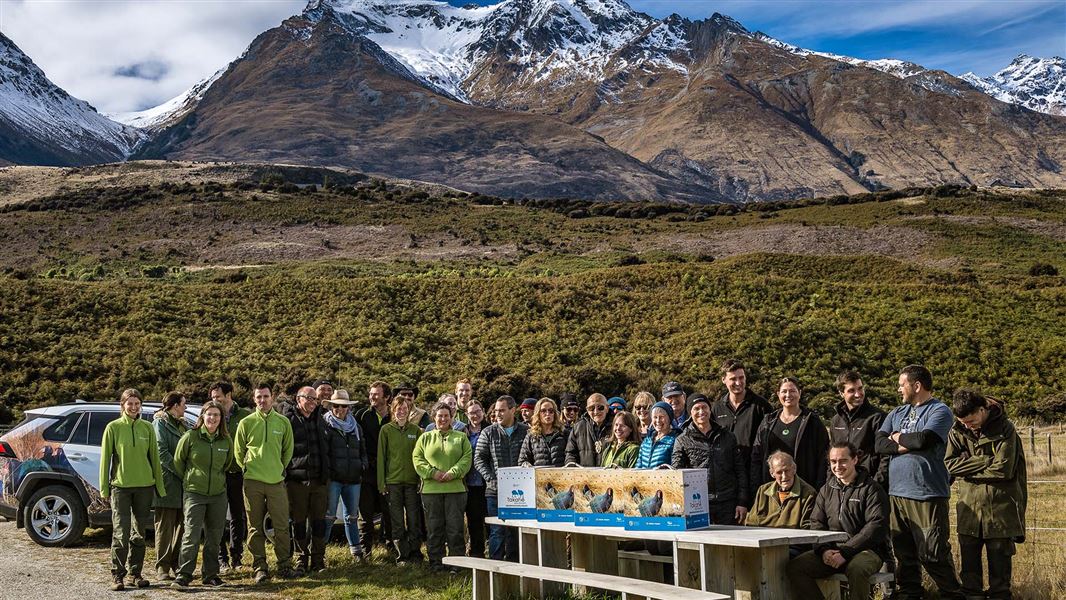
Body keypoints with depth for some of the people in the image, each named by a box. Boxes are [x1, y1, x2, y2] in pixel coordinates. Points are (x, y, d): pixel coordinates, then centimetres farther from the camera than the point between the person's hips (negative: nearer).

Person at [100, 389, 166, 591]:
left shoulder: (147, 428, 6)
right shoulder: (113, 427, 0)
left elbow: (154, 458, 9)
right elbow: (105, 458, 0)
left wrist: (160, 486, 7)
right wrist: (104, 488, -3)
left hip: (144, 486, 3)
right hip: (120, 485, -3)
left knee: (139, 533, 9)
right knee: (121, 533, -6)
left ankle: (136, 572, 18)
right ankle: (117, 575, 2)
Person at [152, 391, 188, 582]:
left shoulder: (182, 424, 20)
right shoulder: (160, 423, -4)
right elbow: (161, 453, -13)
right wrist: (180, 472, -17)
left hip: (183, 482, 7)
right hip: (167, 480, -7)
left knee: (181, 524, 9)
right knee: (165, 525, -3)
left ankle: (177, 563, 16)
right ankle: (162, 567, 1)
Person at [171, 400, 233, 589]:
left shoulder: (226, 440, 5)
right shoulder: (190, 436, -6)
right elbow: (178, 461, 5)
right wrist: (189, 481, 10)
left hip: (218, 494, 4)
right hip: (194, 493, -4)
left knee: (214, 538, 9)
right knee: (191, 536, -10)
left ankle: (210, 575, 19)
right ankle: (183, 576, -5)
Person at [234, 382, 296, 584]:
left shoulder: (283, 422, 4)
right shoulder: (246, 423, 1)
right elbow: (238, 451, 10)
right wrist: (249, 468, 8)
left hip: (276, 481, 1)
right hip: (253, 482, 0)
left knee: (281, 526, 0)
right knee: (255, 527, 5)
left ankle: (285, 565, 11)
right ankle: (260, 567, 13)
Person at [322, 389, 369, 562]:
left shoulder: (355, 426, 15)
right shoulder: (326, 425, -2)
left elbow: (362, 450, 23)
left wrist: (364, 465, 6)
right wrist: (326, 472, -15)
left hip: (353, 478, 5)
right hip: (333, 478, -5)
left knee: (352, 516, 12)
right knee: (329, 516, -4)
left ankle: (355, 549, 20)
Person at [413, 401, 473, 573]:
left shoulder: (461, 437, 11)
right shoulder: (425, 438, 13)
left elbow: (467, 458, 1)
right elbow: (417, 460, 4)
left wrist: (452, 473, -13)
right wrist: (433, 473, -10)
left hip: (455, 488, -1)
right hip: (431, 489, 1)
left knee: (455, 527, 1)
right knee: (434, 527, 5)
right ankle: (436, 562, 13)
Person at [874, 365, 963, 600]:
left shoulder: (939, 411, -2)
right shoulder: (897, 413, 18)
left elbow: (924, 439, -18)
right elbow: (879, 443, 5)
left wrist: (898, 437, 0)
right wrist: (904, 447, -12)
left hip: (927, 495, -6)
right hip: (896, 492, 6)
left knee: (933, 554, -5)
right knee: (904, 552, 11)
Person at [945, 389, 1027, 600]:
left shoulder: (1004, 429, -8)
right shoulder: (958, 431, 3)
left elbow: (1003, 469, -16)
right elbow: (950, 464, -8)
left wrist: (968, 469, -8)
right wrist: (987, 461, -16)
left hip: (999, 509, -3)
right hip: (969, 508, 3)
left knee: (999, 566, 5)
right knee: (969, 566, 8)